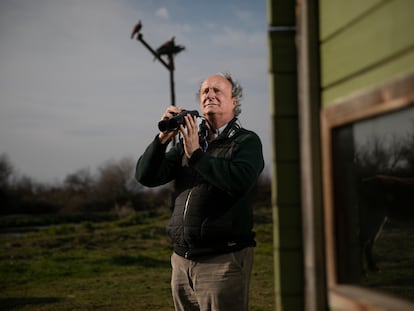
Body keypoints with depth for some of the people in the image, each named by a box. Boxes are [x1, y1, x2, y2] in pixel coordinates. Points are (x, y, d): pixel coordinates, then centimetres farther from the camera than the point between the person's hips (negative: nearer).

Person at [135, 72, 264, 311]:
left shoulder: (247, 141, -1)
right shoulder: (187, 141, 14)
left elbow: (239, 182, -21)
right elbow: (146, 176, 5)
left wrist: (196, 155, -15)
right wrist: (163, 137, -8)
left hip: (224, 260, -5)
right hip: (182, 260, 5)